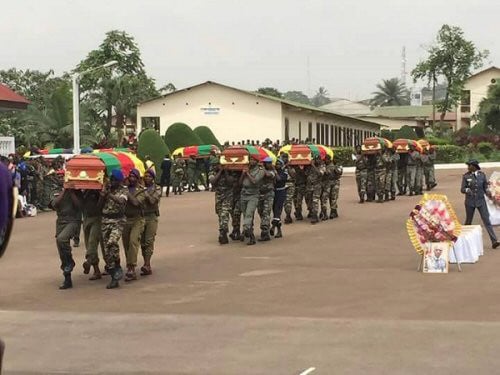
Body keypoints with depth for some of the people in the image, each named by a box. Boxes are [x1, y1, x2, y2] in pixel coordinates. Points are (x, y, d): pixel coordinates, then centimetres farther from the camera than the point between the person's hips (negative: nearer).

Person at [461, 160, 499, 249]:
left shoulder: (482, 175, -1)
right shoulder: (466, 176, -3)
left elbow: (485, 188, 6)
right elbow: (462, 189, -3)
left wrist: (488, 193, -14)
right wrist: (467, 190, -25)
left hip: (481, 201, 0)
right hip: (470, 202, 0)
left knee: (487, 220, -7)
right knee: (468, 221, 10)